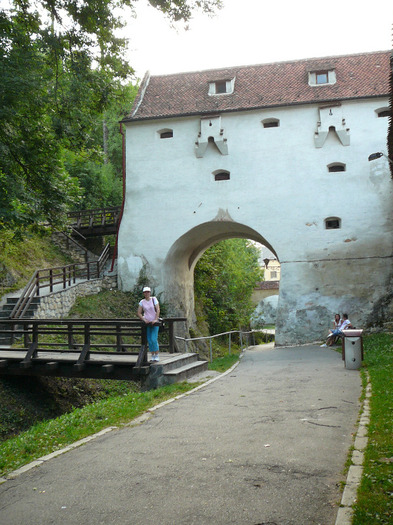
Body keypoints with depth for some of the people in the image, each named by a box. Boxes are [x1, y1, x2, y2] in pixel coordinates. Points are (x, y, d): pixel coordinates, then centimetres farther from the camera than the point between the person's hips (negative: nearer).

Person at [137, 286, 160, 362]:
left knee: (154, 339, -12)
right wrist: (144, 320, -9)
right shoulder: (142, 302, 5)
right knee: (149, 340, 2)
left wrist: (156, 319, -16)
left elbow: (158, 310, -6)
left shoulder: (154, 299, 1)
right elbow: (139, 313, 6)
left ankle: (157, 355, -2)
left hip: (154, 322, -2)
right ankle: (152, 356, 12)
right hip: (146, 323, 2)